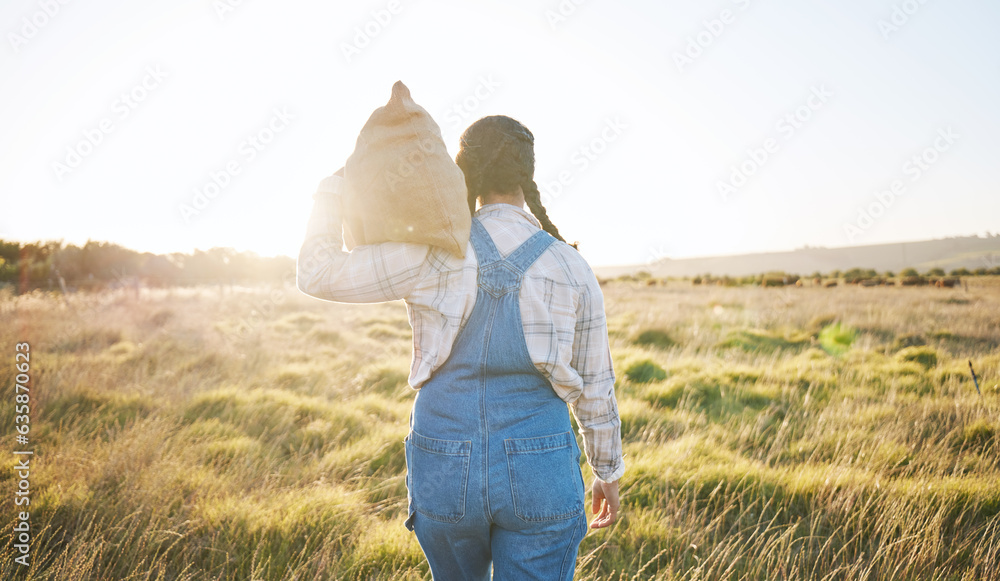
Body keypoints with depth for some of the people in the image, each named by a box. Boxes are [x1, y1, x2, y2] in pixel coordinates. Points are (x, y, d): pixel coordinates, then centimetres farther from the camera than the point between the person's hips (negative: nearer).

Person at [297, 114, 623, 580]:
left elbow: (318, 274, -2)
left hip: (445, 471, 1)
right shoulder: (571, 267, -1)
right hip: (539, 474, 0)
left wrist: (335, 188, 10)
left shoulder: (435, 253, -8)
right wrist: (608, 471, 19)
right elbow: (595, 387, 5)